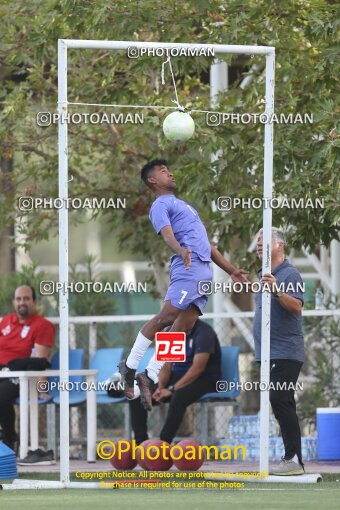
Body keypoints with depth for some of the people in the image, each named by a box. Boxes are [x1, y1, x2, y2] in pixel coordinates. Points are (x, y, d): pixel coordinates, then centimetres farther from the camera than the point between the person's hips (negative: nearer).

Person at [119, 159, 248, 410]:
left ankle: (150, 378, -6)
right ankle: (130, 366, -8)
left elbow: (206, 244, 35)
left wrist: (231, 270, 30)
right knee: (166, 317, -16)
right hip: (187, 268, -8)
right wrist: (181, 251, -37)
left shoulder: (184, 205, 33)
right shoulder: (161, 206, 4)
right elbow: (167, 234, -16)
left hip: (204, 272, 8)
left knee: (184, 326, -3)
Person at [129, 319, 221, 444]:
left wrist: (173, 389, -26)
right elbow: (166, 366, 8)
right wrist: (160, 387, -13)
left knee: (179, 396, -39)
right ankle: (140, 442, -14)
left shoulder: (203, 332, -14)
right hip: (176, 377, 7)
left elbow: (198, 368, -23)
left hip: (204, 379, -7)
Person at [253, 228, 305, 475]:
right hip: (267, 352, 9)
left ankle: (294, 459, -19)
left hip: (286, 352, -9)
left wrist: (276, 290, -34)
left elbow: (297, 306, -22)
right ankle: (292, 458, 10)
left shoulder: (289, 274, -9)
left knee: (280, 400, -17)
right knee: (280, 402, 8)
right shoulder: (263, 276, 18)